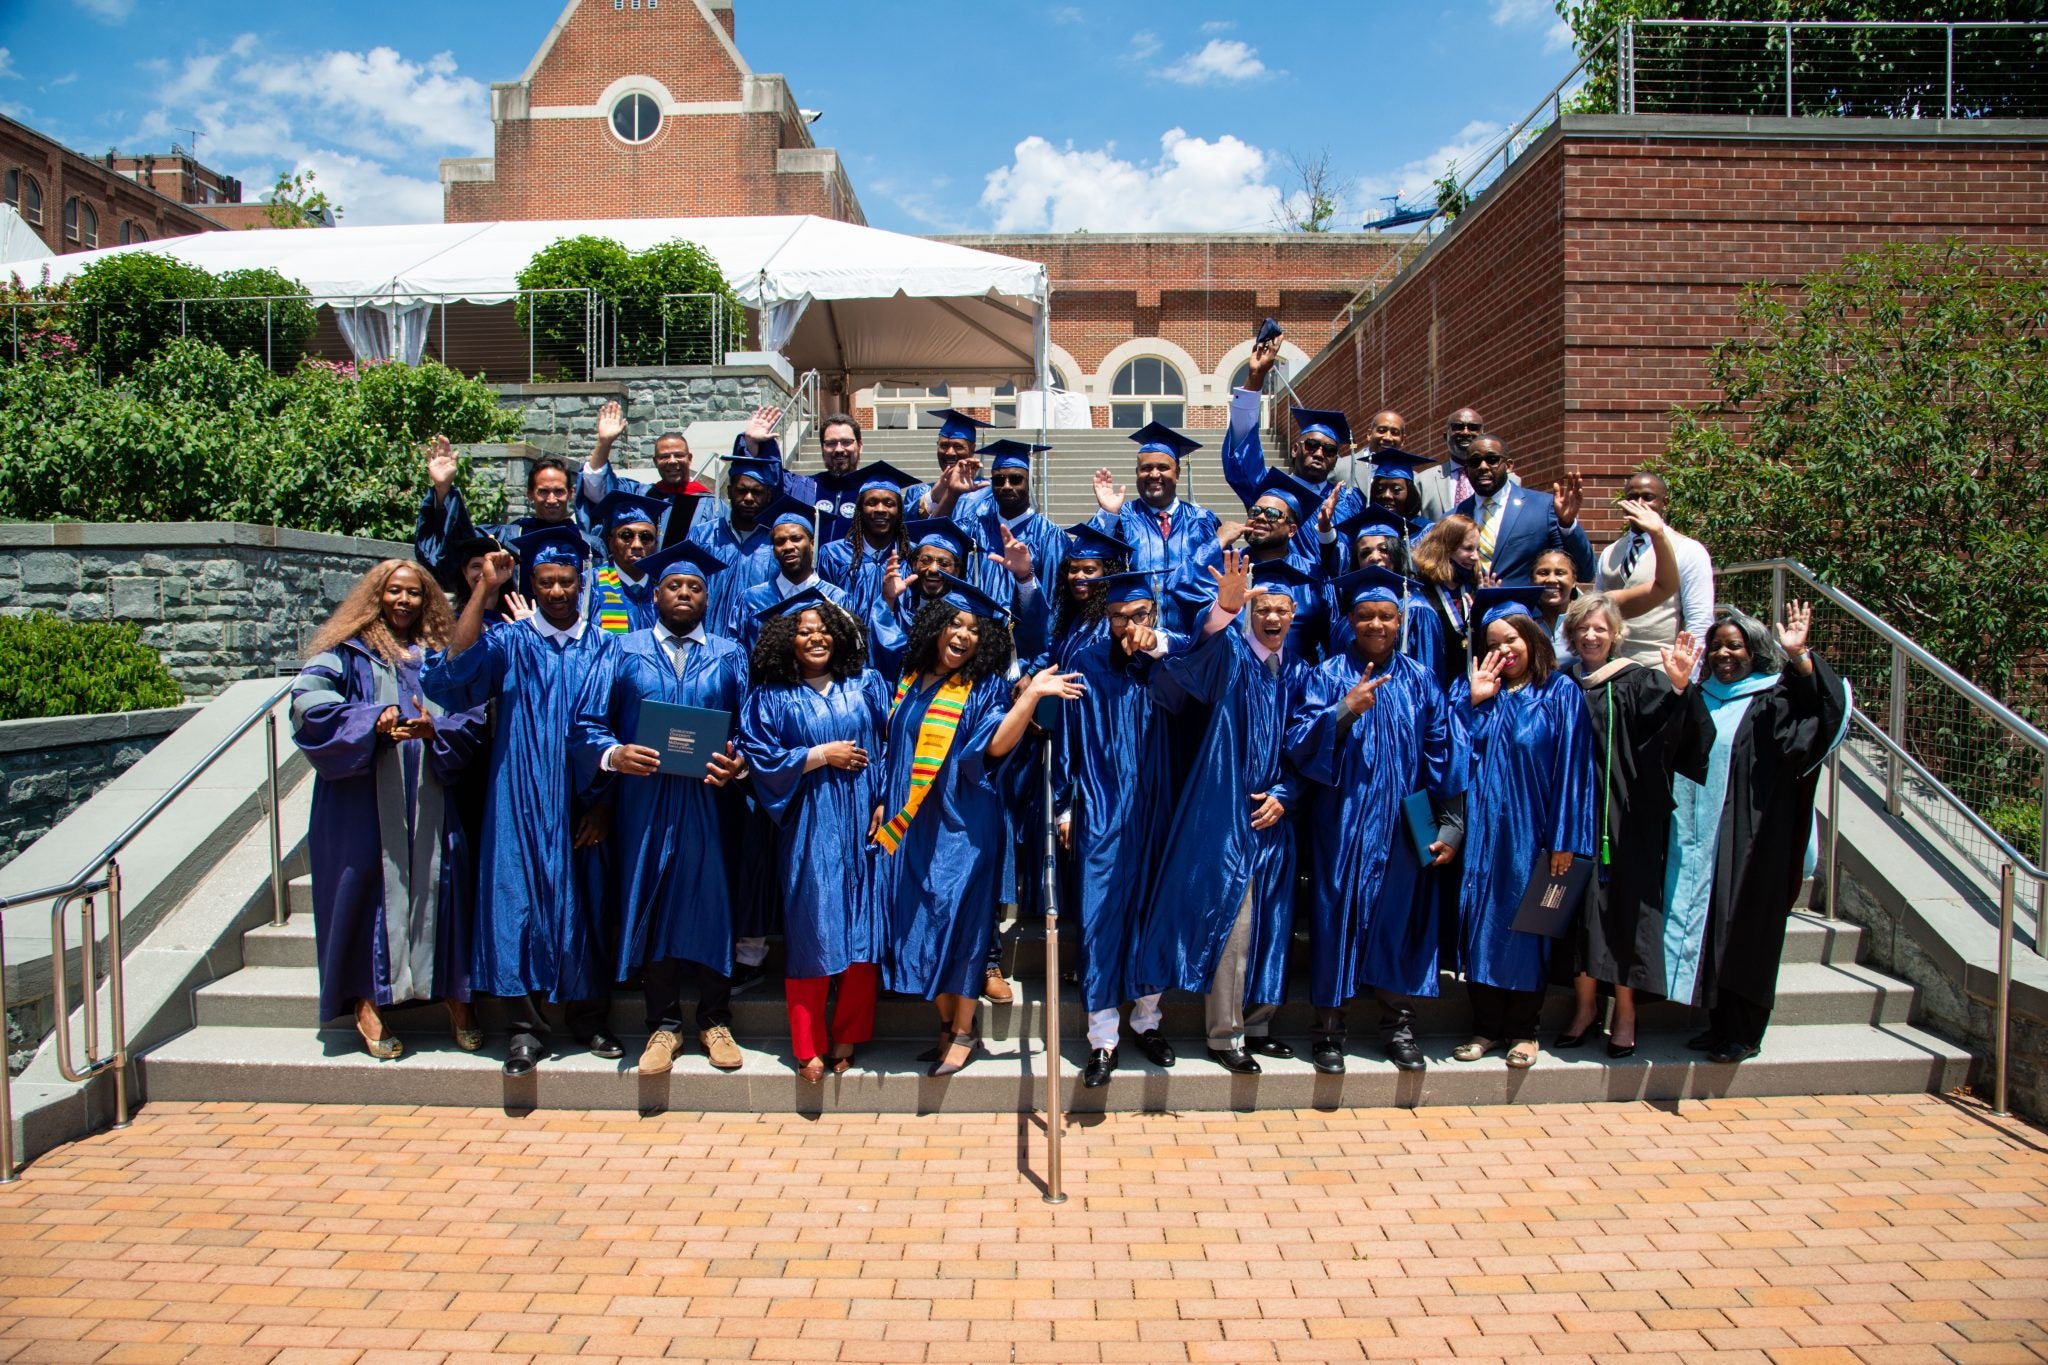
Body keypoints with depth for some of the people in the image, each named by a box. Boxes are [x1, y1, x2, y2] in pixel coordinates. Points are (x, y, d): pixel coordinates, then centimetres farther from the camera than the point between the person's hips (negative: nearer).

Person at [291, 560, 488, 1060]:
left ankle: (456, 997, 7)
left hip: (430, 802, 2)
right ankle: (367, 1004, 4)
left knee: (440, 885, -2)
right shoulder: (350, 653, 7)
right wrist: (372, 719, -21)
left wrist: (435, 730, -14)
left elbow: (474, 719, 6)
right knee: (370, 889, -4)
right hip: (366, 801, -2)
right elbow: (307, 698, -9)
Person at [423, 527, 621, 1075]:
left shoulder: (603, 648, 6)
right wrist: (485, 588, -20)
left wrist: (606, 802, -3)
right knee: (521, 901, -2)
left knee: (582, 903, 6)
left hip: (582, 805, 1)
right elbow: (457, 664, -17)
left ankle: (586, 1014, 20)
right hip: (522, 803, -1)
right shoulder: (509, 643, 4)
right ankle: (525, 1025, 7)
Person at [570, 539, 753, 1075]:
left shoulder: (729, 658, 10)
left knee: (712, 905, 4)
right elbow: (586, 727, 3)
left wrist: (740, 764, -14)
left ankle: (715, 1021, 18)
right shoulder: (624, 654, 8)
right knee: (650, 908, 3)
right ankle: (664, 1025, 15)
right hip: (644, 803, 0)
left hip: (710, 805, 0)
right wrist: (613, 755, -17)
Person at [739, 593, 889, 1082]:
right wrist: (822, 755, -8)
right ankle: (808, 1047, 8)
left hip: (864, 823, 2)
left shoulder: (867, 685, 9)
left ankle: (848, 1036, 13)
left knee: (864, 931, 1)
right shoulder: (771, 698, 5)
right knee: (812, 934, -1)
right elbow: (761, 758, -3)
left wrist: (888, 802, -6)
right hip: (809, 830, -1)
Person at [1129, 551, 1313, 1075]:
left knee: (1268, 922, 11)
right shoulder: (1230, 654, -4)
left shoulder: (1298, 673, 12)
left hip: (1272, 815, 6)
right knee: (1228, 922, -6)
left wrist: (1283, 794, -2)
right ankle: (1224, 1036, 4)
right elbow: (1198, 651, -29)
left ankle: (1256, 1024, 24)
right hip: (1226, 812, -6)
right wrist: (1224, 607, -49)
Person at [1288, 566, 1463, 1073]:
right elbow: (1300, 745, -10)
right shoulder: (1329, 675, 0)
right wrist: (1345, 711, -24)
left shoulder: (1421, 680, 7)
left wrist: (1451, 824, 1)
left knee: (1399, 919, 8)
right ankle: (1329, 1027, 13)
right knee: (1339, 918, 1)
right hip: (1345, 823, -2)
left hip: (1404, 827, 2)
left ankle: (1398, 1024, 21)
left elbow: (1442, 755, 6)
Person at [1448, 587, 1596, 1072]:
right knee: (1484, 920, 4)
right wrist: (1475, 701, -8)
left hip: (1532, 830, -3)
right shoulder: (1475, 693, 9)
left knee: (1527, 920, 4)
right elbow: (1461, 753, 0)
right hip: (1485, 828, 3)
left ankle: (1522, 1028, 16)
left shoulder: (1560, 693, -1)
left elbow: (1571, 766, -6)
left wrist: (1564, 840, -10)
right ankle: (1488, 1025, 15)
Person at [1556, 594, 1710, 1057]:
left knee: (1624, 905, 2)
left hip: (1626, 816, -2)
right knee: (1579, 905, 6)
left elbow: (1670, 726, -16)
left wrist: (1678, 686, -37)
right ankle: (1585, 1004, 20)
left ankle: (1625, 1012, 15)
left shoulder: (1637, 683, -1)